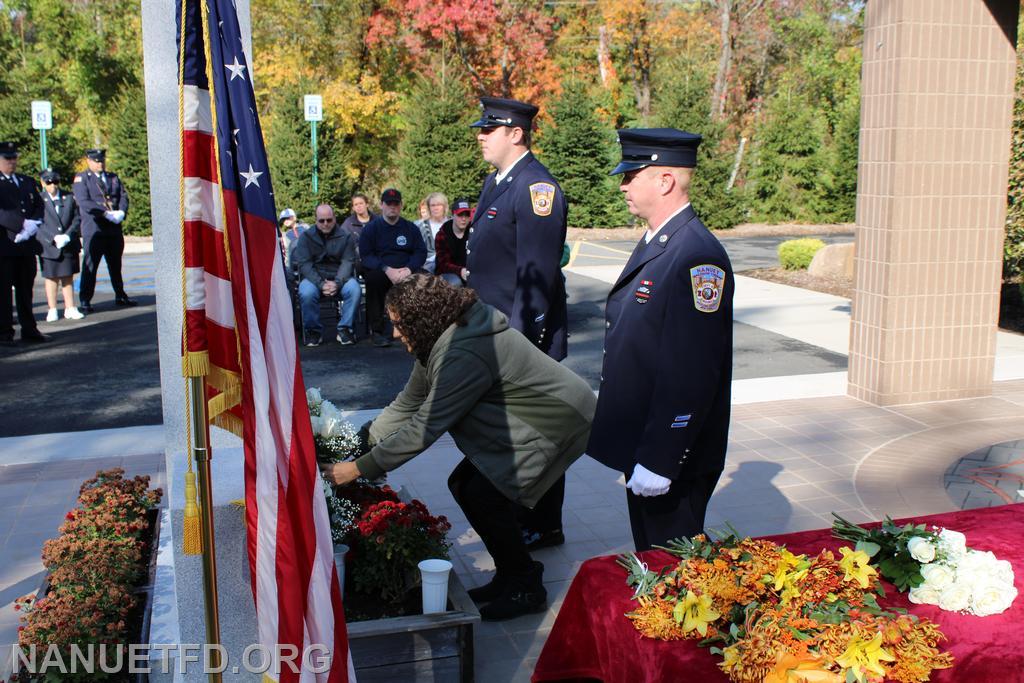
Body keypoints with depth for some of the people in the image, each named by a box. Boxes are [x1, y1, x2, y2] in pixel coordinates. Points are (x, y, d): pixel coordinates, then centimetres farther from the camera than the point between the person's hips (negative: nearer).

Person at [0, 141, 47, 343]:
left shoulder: (28, 182, 17)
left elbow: (39, 207, 11)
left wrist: (33, 224, -8)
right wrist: (23, 224, -23)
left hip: (26, 243, 5)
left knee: (25, 289, 11)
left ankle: (29, 329, 17)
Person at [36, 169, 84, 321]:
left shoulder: (69, 198, 7)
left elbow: (77, 219, 4)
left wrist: (67, 235, -11)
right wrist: (54, 238, -17)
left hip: (69, 245, 2)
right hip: (48, 246, -2)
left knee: (68, 277, 8)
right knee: (51, 278, 5)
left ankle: (70, 308, 12)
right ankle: (52, 310, 10)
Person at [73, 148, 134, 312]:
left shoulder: (114, 178, 18)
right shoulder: (81, 179, 1)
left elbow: (123, 196, 9)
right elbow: (84, 202, -12)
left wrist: (121, 212, -12)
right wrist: (106, 213, -21)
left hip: (115, 229, 5)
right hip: (93, 229, -5)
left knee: (116, 264, 13)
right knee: (90, 265, -5)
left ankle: (120, 295, 23)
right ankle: (85, 300, -2)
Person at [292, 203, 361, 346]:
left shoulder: (345, 237, 7)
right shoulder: (306, 237, 5)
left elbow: (347, 262, -3)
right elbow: (304, 264, -5)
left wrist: (337, 283, -22)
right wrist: (321, 284, -20)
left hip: (339, 277, 1)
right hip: (314, 277, -1)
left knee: (354, 290, -30)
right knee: (307, 293, -33)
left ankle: (345, 328, -14)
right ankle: (314, 330, -12)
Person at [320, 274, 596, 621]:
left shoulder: (464, 355, -31)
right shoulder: (441, 339, 0)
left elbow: (424, 427, -28)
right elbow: (408, 404, 9)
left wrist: (359, 468, -21)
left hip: (560, 422, -10)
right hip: (526, 419, 10)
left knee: (483, 495, -15)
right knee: (463, 484, 4)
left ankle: (526, 588, 4)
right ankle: (510, 576, 17)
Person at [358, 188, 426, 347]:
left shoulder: (410, 228, 14)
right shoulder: (370, 228, 7)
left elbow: (421, 252, 5)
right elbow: (365, 256, -3)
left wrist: (408, 269, -16)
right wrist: (387, 269, -21)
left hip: (405, 272, 2)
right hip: (380, 270, -2)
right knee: (373, 277, -36)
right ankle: (376, 330, -28)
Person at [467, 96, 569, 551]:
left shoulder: (536, 188, -18)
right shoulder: (495, 182, 12)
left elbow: (537, 274, -23)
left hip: (526, 334, -9)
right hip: (492, 328, 9)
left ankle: (544, 527, 19)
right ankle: (514, 510, 34)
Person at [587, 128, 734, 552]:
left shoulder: (697, 257, -22)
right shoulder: (654, 242, 11)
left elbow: (690, 374, -26)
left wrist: (659, 461, -24)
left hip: (673, 457, -10)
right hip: (641, 442, 10)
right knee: (648, 564, 22)